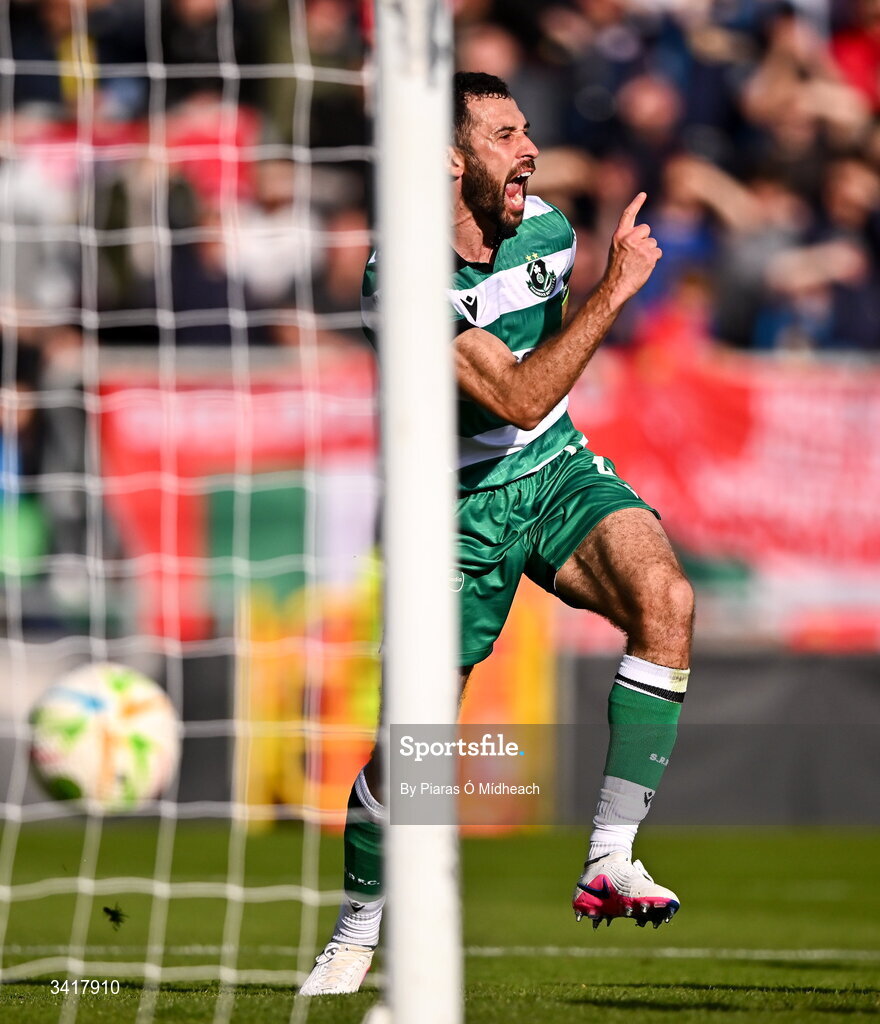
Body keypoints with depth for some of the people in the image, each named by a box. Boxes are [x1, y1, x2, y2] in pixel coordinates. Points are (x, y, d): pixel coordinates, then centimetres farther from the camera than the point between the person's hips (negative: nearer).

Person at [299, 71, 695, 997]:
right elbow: (517, 398, -30)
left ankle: (610, 861, -22)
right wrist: (613, 292, -31)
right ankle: (355, 935, 17)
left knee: (665, 599, -26)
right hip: (463, 505, -4)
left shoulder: (546, 230, -2)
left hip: (558, 473, 5)